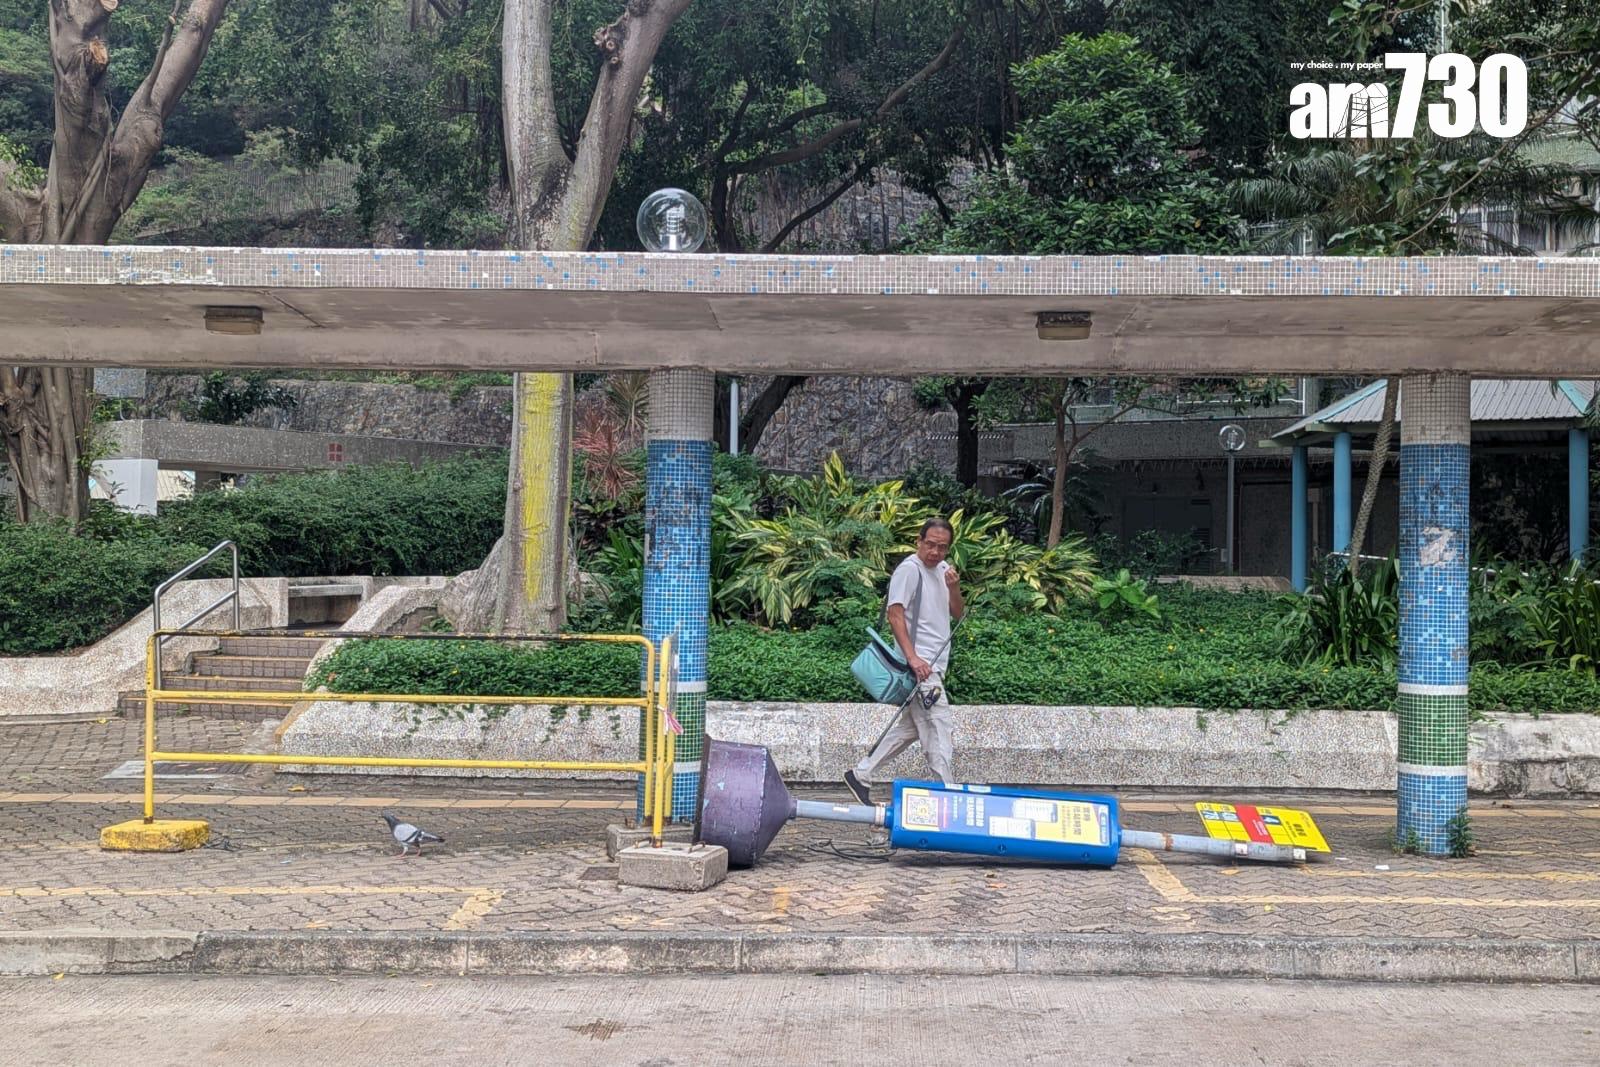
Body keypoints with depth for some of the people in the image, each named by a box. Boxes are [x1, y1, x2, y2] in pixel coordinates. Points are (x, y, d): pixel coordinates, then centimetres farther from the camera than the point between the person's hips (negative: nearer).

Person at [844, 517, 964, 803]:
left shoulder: (943, 569, 15)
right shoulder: (909, 569, -11)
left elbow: (958, 615, 17)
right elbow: (895, 614, -18)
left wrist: (954, 589, -4)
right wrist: (912, 658, -26)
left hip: (935, 663, 9)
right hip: (920, 664, -9)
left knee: (910, 726, 15)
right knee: (937, 731, -7)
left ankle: (860, 775, 21)